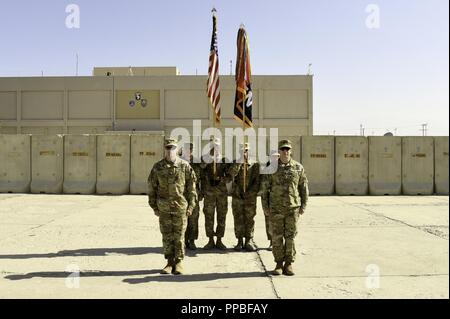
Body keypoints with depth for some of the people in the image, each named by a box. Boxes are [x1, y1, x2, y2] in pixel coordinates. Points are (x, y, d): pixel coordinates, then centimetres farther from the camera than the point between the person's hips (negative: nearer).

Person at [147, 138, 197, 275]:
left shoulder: (185, 166, -1)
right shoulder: (157, 167, 2)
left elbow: (191, 187, 1)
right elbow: (152, 188, 6)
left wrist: (191, 205, -2)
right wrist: (154, 207, 4)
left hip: (180, 207, -2)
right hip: (164, 208, 2)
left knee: (179, 236, 4)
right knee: (167, 236, 8)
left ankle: (178, 262, 16)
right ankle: (169, 262, 20)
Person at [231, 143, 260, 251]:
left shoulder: (255, 165, 5)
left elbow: (257, 181, -1)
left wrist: (250, 192, -8)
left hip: (250, 198, -1)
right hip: (237, 197, 1)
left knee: (250, 219, 3)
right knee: (238, 219, 3)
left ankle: (249, 241, 11)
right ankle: (240, 241, 11)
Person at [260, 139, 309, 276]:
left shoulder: (298, 167, 4)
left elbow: (304, 187, 7)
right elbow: (265, 187, 5)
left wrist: (303, 205, 3)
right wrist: (265, 206, 1)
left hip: (293, 208, 0)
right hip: (276, 208, 0)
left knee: (290, 236, 4)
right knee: (277, 237, 4)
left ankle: (289, 264, 15)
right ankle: (279, 264, 16)